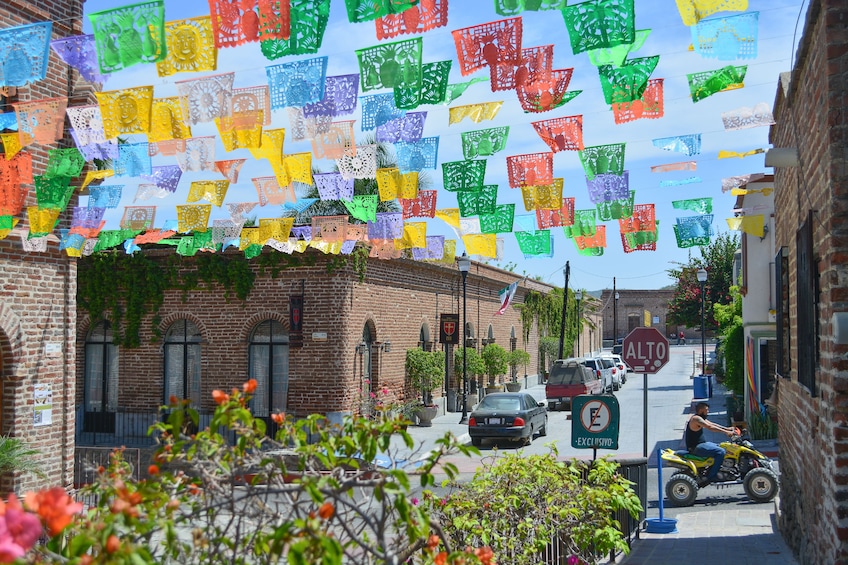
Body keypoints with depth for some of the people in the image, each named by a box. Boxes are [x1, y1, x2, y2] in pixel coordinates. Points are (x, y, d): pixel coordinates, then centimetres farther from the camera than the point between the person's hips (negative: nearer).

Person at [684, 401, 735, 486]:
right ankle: (710, 477, -22)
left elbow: (712, 424, 18)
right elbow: (710, 427, -27)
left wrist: (727, 428, 11)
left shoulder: (700, 418, 15)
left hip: (700, 444, 11)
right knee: (720, 452, -23)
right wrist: (725, 432, -28)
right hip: (695, 447, -11)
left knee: (720, 448, 23)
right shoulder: (696, 418, -17)